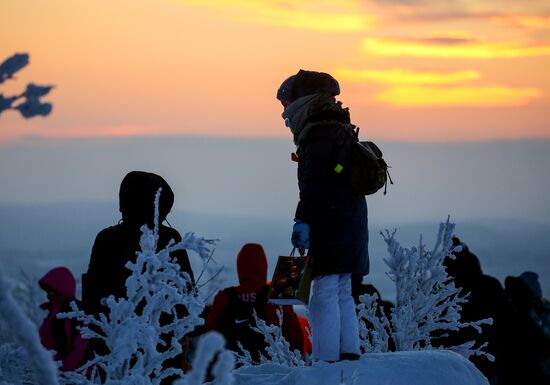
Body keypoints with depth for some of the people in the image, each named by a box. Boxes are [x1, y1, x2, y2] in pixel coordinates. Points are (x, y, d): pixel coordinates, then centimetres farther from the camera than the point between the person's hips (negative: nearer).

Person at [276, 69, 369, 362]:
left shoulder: (321, 134, -12)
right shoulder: (339, 131, 21)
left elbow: (315, 182, -21)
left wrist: (303, 220, -23)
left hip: (332, 223, -11)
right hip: (351, 221, 11)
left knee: (325, 291, -12)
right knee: (341, 291, 16)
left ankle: (326, 360, -15)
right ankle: (349, 353, 19)